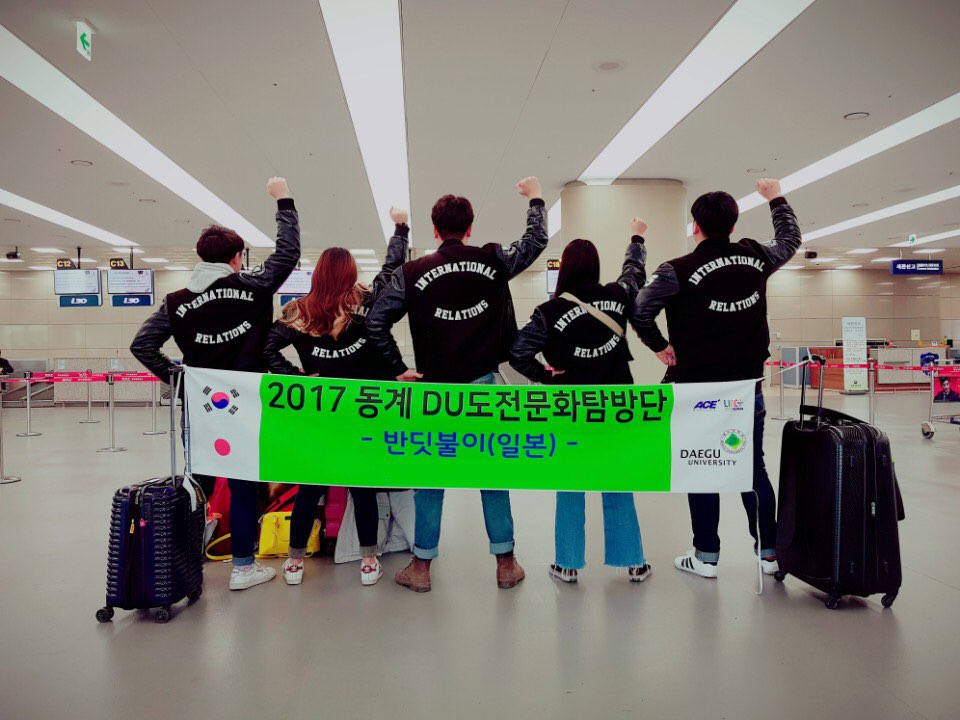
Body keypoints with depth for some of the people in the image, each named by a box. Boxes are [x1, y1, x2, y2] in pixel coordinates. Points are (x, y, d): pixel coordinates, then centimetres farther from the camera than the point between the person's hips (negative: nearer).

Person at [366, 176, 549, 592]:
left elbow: (375, 321, -6)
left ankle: (421, 568, 18)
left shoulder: (412, 273, -3)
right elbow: (537, 241, 14)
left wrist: (397, 369, 1)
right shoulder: (493, 261, -1)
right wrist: (535, 199, 29)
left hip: (434, 388, 0)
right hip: (483, 385, 1)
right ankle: (505, 564, 20)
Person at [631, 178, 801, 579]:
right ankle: (770, 553, 22)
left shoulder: (679, 271, -13)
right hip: (746, 387, 4)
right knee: (754, 470, 13)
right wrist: (776, 198, 37)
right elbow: (790, 240, 23)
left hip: (697, 387, -4)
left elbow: (639, 312, -14)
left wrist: (661, 346, 1)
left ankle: (706, 557, 14)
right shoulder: (756, 259, 2)